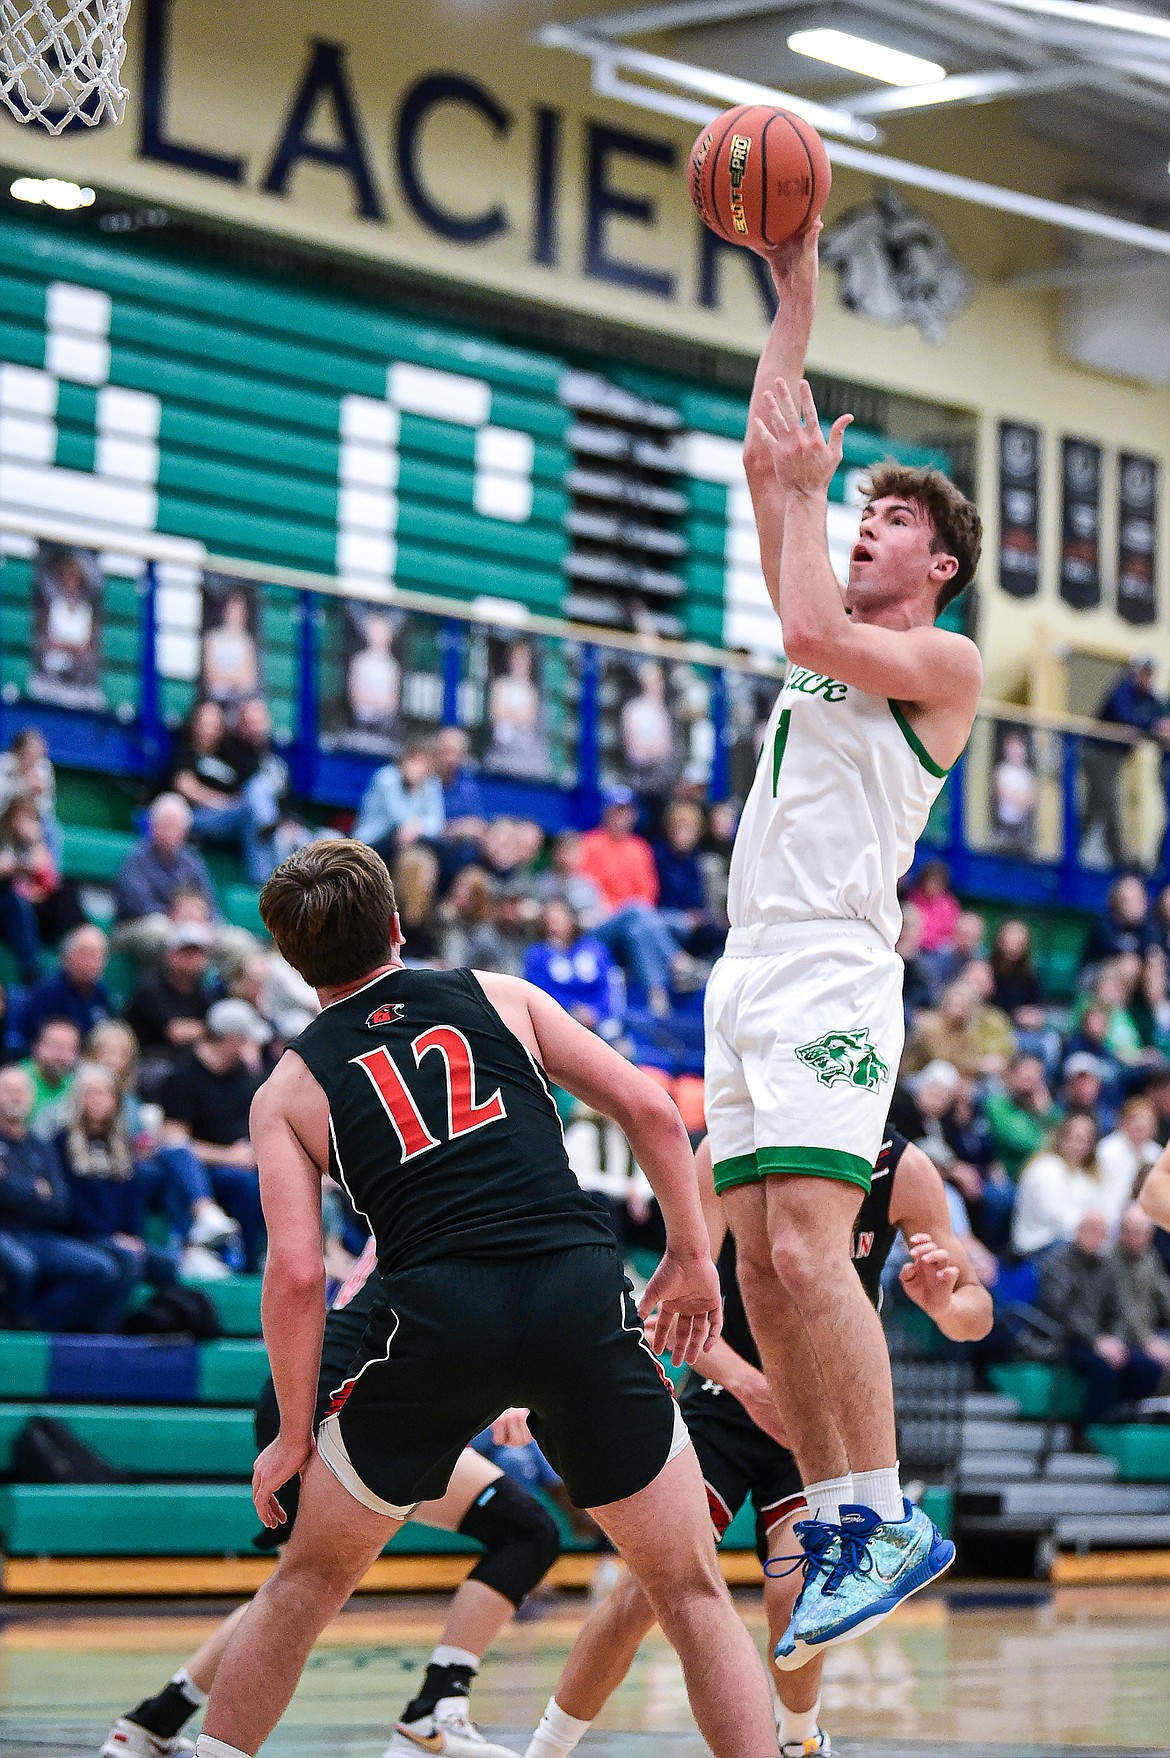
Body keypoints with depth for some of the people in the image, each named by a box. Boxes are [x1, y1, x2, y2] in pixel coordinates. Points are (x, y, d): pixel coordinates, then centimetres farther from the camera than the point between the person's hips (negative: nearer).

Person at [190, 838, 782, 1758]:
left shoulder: (289, 1089, 15)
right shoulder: (499, 995, 19)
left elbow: (297, 1271, 3)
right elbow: (649, 1108, 10)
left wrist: (294, 1434, 12)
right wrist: (691, 1254, 19)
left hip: (437, 1311, 0)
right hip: (582, 1287, 0)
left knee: (308, 1580, 21)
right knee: (693, 1592, 10)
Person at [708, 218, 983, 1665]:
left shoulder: (945, 662, 2)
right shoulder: (837, 644, 23)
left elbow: (810, 628, -16)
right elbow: (766, 460, 23)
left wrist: (802, 491, -2)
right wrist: (795, 296, 21)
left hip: (832, 974, -8)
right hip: (748, 974, 8)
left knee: (806, 1252, -20)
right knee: (760, 1274, 2)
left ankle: (886, 1516, -17)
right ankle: (834, 1524, 4)